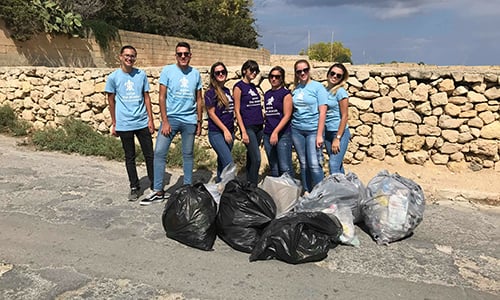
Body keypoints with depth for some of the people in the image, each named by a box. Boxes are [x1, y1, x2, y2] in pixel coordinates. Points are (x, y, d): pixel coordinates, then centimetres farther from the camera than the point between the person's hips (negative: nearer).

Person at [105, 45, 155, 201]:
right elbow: (111, 101, 6)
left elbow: (146, 97, 7)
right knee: (130, 157, 9)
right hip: (124, 125, -1)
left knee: (149, 155, 5)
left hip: (142, 122, 1)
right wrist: (114, 124, 6)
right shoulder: (113, 77, 0)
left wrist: (150, 119, 2)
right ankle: (134, 187, 21)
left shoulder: (141, 75, 4)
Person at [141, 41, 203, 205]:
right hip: (171, 118, -1)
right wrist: (165, 121, -10)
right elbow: (162, 97, -3)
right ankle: (158, 192, 2)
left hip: (189, 120, 2)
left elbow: (199, 99, 11)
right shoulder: (167, 70, 0)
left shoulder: (195, 73, 7)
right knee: (159, 152, -6)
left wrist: (199, 122, 8)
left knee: (188, 155, 9)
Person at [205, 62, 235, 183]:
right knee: (229, 164, -14)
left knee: (223, 161, 13)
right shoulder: (210, 92, -7)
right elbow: (211, 114, -10)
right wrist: (225, 130, -12)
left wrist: (231, 130, 14)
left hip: (229, 132, 7)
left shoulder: (227, 90, 13)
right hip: (216, 133, -6)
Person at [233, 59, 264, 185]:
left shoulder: (253, 87, 16)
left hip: (259, 127, 7)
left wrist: (263, 125, 14)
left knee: (251, 157, 10)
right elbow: (237, 111, -8)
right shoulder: (239, 87, -4)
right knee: (256, 158, -11)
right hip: (248, 127, -7)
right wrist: (243, 132, -14)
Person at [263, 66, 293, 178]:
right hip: (268, 134, 6)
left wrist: (276, 132, -18)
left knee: (285, 168, -9)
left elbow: (287, 116, -10)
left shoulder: (285, 93, -3)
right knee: (273, 168, 11)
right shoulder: (267, 94, 15)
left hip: (282, 134, -6)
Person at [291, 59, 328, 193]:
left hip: (313, 130, -4)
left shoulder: (318, 87, -4)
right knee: (303, 164, 10)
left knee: (314, 164, -9)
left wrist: (319, 135, -13)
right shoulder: (296, 89, 9)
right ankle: (306, 192, 21)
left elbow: (322, 112, -8)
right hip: (297, 130, 4)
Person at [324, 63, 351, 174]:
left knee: (334, 165, -11)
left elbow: (344, 117, -12)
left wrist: (337, 138, -15)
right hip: (327, 132, 6)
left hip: (340, 132, -6)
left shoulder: (340, 92, -10)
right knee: (338, 164, 14)